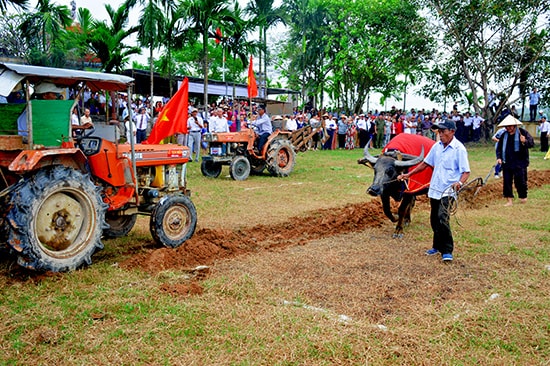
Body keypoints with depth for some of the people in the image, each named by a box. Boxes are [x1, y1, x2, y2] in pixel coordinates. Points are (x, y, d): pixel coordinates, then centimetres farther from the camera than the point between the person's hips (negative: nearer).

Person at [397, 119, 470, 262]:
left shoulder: (459, 149, -10)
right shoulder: (437, 146, 8)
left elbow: (466, 171, -11)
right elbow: (425, 163, 18)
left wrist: (460, 182, -31)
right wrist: (409, 174, 13)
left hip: (448, 191, -6)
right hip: (434, 189, 7)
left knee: (442, 219, -18)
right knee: (434, 220, 13)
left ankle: (447, 251, -5)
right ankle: (437, 246, 31)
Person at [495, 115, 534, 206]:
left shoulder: (523, 133, -3)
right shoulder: (504, 135, 11)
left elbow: (532, 143, -8)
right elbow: (499, 147, 18)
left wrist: (525, 141, -29)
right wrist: (499, 157, 4)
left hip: (520, 162, -4)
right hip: (507, 163, 4)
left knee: (520, 180, 0)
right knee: (506, 181, 2)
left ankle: (523, 196, 23)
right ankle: (509, 200, 10)